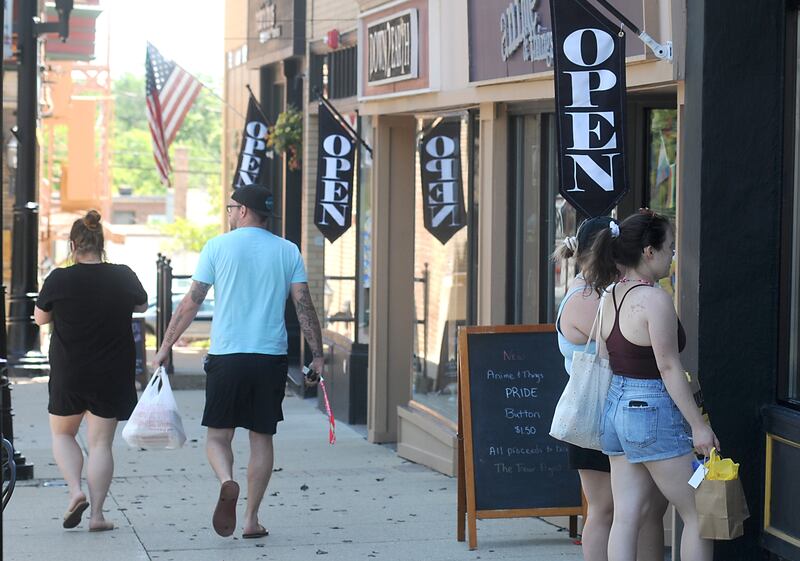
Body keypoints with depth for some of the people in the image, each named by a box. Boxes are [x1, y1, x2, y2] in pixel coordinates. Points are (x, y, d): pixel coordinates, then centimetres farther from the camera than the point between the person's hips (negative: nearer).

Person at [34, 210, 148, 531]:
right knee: (101, 443, 6)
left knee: (62, 433, 19)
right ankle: (97, 514, 1)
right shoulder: (123, 277, -7)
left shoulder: (59, 280, -12)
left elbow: (40, 318, 3)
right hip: (112, 375, 1)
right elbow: (142, 306, 13)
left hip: (68, 373, -1)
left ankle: (75, 491, -2)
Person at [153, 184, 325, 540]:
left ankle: (227, 482, -22)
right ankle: (251, 519, 10)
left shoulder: (218, 247, 0)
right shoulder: (288, 252, 6)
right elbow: (304, 307, 1)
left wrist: (165, 346, 7)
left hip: (226, 355, -2)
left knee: (218, 434, 8)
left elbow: (191, 303, 0)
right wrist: (317, 355, 6)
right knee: (261, 438, 10)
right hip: (272, 357, 2)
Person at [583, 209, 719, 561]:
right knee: (698, 514, 3)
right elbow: (669, 367, -18)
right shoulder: (655, 299, -16)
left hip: (616, 406, 9)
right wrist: (698, 426, -14)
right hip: (652, 409, -8)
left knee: (625, 516, 6)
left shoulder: (612, 297, 9)